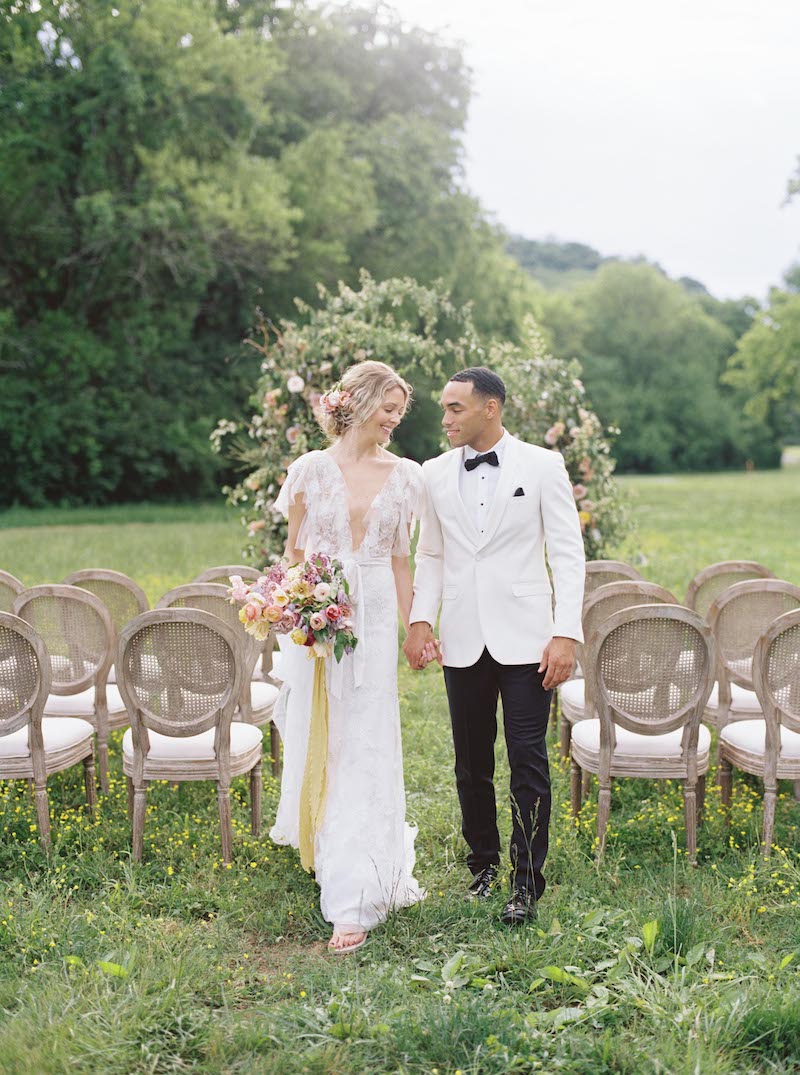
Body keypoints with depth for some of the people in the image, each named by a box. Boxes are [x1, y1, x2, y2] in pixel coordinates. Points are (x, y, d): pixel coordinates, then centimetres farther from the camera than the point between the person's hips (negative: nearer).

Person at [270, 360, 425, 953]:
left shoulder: (404, 476, 6)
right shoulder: (311, 470, 2)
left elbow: (401, 560, 10)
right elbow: (293, 553, 6)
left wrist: (413, 627, 8)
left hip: (373, 621, 0)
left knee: (364, 754, -4)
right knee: (317, 744, 8)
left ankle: (354, 901, 0)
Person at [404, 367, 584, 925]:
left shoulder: (543, 466, -2)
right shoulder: (435, 473, 7)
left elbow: (568, 553, -3)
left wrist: (566, 633, -11)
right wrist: (421, 619, 2)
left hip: (524, 640, -3)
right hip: (462, 641, 3)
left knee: (528, 762, -2)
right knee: (471, 763, 11)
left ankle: (527, 883, 9)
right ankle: (483, 863, 28)